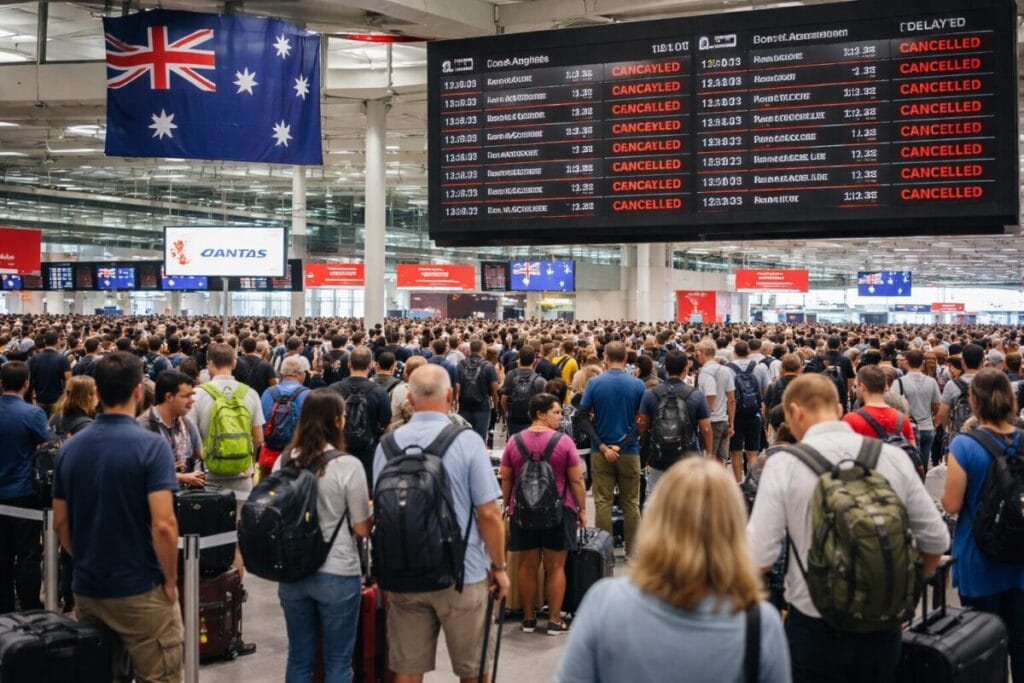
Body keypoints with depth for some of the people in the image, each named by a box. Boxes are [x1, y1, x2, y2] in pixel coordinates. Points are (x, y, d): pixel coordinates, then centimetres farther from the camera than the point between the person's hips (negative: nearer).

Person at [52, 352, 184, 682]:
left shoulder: (70, 447, 2)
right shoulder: (151, 446, -15)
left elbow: (60, 522, 8)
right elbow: (163, 524, -21)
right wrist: (170, 580, -9)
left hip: (86, 589, 6)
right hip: (140, 590, -6)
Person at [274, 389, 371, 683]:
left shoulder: (283, 462, -1)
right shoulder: (348, 465, -14)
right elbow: (361, 529, -9)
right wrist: (368, 510, 11)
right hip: (337, 575, -4)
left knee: (299, 658, 14)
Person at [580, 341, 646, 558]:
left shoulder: (594, 383, -6)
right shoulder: (637, 385, -5)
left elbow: (584, 415, -8)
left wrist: (603, 447, -7)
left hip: (600, 451, 0)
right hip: (630, 450, 1)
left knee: (603, 502, 6)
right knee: (631, 503, 10)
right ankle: (632, 551, 15)